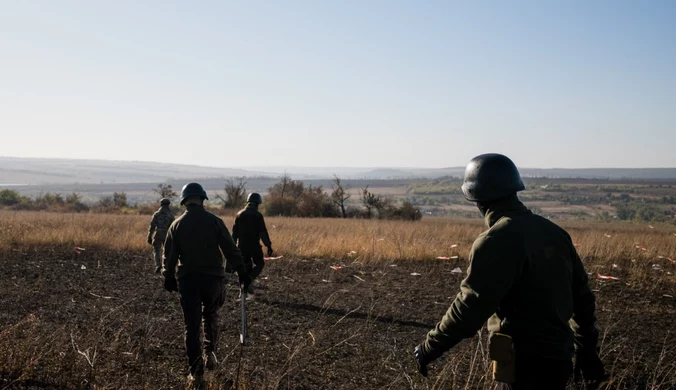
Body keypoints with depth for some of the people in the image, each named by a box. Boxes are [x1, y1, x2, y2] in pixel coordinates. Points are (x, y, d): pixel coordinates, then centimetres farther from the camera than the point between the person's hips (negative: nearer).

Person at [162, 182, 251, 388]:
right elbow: (231, 249, -6)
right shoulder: (214, 221, -4)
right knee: (211, 316, 25)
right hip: (213, 278, 0)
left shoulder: (177, 225, 0)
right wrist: (242, 273, 1)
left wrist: (168, 278, 17)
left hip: (187, 280, 0)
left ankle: (196, 373, 5)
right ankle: (210, 353, 14)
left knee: (192, 326, 5)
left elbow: (169, 255, 3)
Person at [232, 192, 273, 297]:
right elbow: (263, 232, -13)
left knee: (247, 267, 15)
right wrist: (269, 246, -9)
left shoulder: (240, 214, 6)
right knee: (259, 264, 11)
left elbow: (235, 231, 10)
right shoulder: (257, 215, -9)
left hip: (242, 245, 5)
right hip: (254, 245, -5)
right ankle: (249, 279, -12)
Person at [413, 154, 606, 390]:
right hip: (558, 357, 8)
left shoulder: (497, 240, -18)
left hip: (524, 362, -8)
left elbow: (471, 305, -22)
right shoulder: (554, 232, 7)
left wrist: (430, 348, -12)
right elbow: (582, 296, 13)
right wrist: (587, 350, 22)